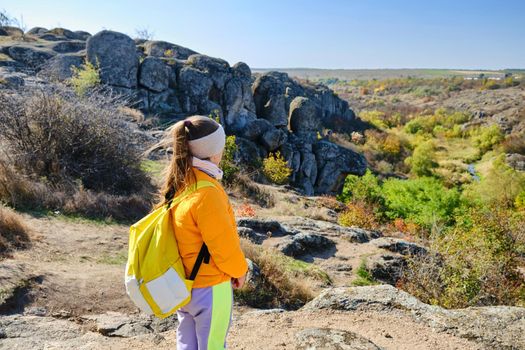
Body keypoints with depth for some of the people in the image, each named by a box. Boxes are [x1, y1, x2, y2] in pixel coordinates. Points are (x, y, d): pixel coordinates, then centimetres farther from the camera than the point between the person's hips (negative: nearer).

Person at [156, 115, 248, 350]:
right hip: (209, 287, -8)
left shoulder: (178, 183, 0)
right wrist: (239, 270, -2)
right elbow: (223, 244, -21)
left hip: (183, 284, 8)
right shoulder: (206, 193, -26)